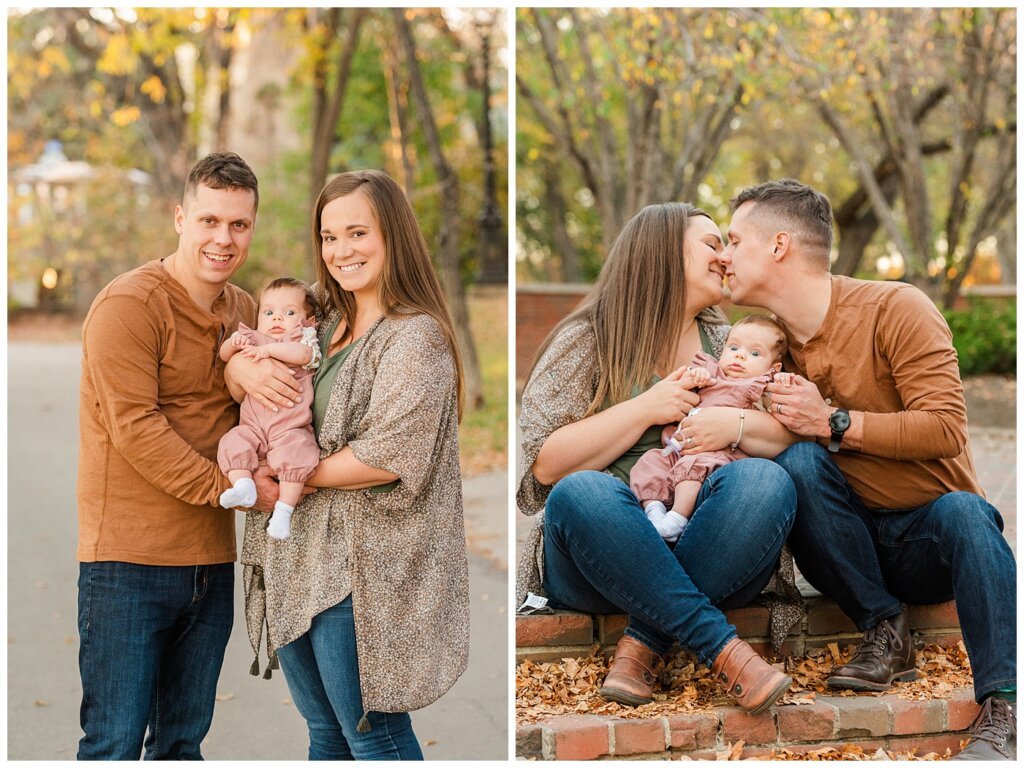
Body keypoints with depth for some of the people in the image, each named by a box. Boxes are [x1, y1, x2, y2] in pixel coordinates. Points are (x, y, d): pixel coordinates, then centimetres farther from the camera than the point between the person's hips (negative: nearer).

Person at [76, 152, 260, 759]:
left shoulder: (246, 311, 12)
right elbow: (134, 426, -17)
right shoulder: (130, 304, -10)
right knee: (114, 747, -2)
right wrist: (227, 485, -19)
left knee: (183, 742, 15)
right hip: (130, 562, -7)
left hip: (211, 561, 7)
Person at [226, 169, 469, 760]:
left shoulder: (416, 336, -12)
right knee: (326, 732, 18)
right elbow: (235, 362, 19)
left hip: (361, 570, -8)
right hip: (295, 557, 8)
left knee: (374, 735, 1)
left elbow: (388, 455, -22)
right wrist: (243, 366, -6)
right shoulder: (322, 317, 11)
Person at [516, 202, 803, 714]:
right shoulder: (586, 340, 7)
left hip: (709, 552, 3)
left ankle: (642, 645, -29)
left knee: (766, 480, -27)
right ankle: (723, 650, -36)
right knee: (581, 492, -35)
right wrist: (644, 409, -10)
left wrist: (736, 425, -8)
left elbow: (794, 438, 11)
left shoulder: (728, 344, 19)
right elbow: (545, 463, -4)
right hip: (597, 554, -3)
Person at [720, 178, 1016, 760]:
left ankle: (1003, 707, -34)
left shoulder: (895, 310, -11)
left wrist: (833, 422, -22)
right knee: (800, 461, -25)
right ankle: (885, 633, -15)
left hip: (931, 538, -3)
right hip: (852, 541, 3)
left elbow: (944, 429, -18)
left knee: (964, 512, -36)